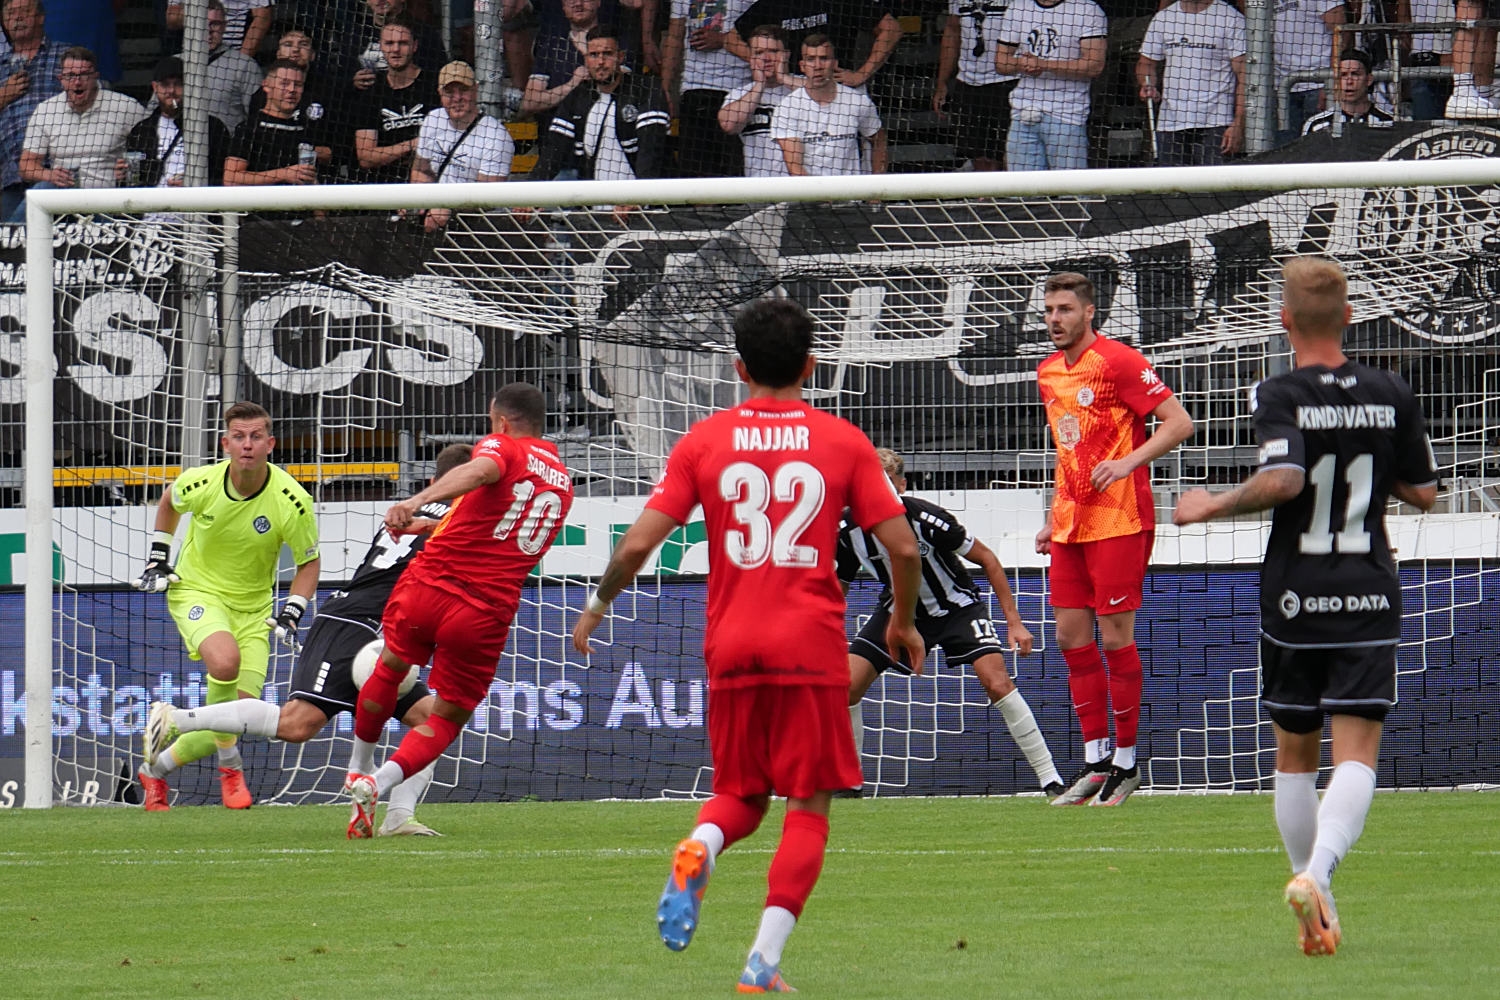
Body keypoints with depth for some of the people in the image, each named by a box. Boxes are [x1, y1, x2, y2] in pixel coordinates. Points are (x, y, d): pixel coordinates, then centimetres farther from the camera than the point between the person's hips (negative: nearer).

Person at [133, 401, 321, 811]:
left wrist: (292, 612, -14)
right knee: (225, 660, -34)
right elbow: (168, 502, 10)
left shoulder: (293, 501, -18)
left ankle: (156, 769, 20)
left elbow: (308, 562, -2)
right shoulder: (201, 484, -17)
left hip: (252, 607, 2)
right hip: (195, 590, -2)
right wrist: (158, 558, 9)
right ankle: (230, 767, -13)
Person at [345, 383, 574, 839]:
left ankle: (359, 770, 43)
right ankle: (378, 783, -9)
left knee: (390, 668, 27)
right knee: (447, 720, 15)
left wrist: (417, 501, -43)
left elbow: (479, 471, -27)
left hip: (429, 585, -3)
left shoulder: (503, 447, -1)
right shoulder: (561, 482, 17)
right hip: (488, 612, 3)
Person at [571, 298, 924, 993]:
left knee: (741, 797, 17)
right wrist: (903, 622, 19)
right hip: (812, 647, -2)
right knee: (809, 806, 5)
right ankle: (765, 957, -8)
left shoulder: (705, 441, 4)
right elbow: (903, 547, 1)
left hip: (731, 647, 2)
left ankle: (698, 849, -18)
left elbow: (636, 545, -1)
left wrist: (597, 608, 17)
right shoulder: (843, 442, 3)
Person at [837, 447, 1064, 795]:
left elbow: (986, 559, -16)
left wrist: (1014, 622, -16)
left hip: (955, 606, -4)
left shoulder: (926, 519, -29)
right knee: (847, 685, -12)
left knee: (996, 682, -22)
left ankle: (1050, 778, -14)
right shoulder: (848, 532, -19)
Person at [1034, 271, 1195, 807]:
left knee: (1116, 635, -4)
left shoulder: (1119, 362, -10)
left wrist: (1127, 462, -24)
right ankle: (1095, 760, 13)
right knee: (1071, 636, 6)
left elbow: (1179, 423, -13)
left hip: (1119, 519, -8)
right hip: (1071, 523, 8)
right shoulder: (1049, 372, 14)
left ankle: (1126, 762, 4)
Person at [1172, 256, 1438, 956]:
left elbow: (1282, 479, -25)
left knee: (1294, 753, 14)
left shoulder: (1279, 397, -9)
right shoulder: (1391, 396, 2)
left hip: (1294, 599, -1)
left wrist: (1213, 506, -10)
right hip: (1369, 597, 1)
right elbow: (1423, 492, 8)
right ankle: (1317, 872, -30)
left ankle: (1319, 916, 16)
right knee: (1356, 754, -4)